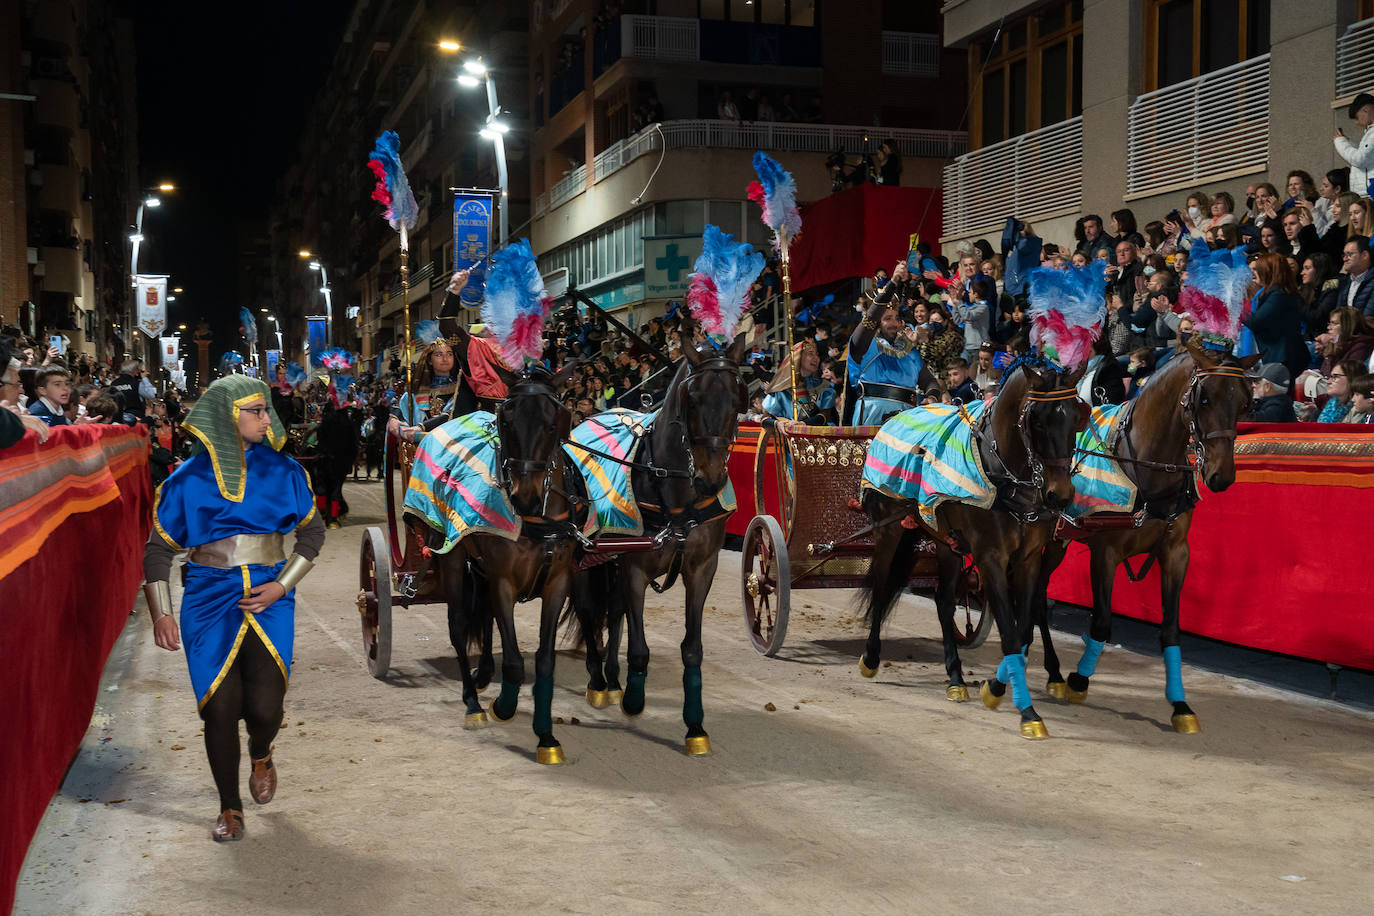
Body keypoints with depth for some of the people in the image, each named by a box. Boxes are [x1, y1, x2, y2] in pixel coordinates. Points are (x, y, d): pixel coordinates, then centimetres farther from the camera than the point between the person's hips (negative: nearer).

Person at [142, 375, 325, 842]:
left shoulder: (281, 471, 4)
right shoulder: (188, 479, 2)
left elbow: (312, 532, 11)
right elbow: (158, 549, 7)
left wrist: (281, 586, -2)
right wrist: (161, 614, -3)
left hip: (268, 597, 0)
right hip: (209, 600, 0)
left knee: (264, 706, -12)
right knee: (220, 708, -3)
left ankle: (261, 755, 26)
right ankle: (230, 807, 18)